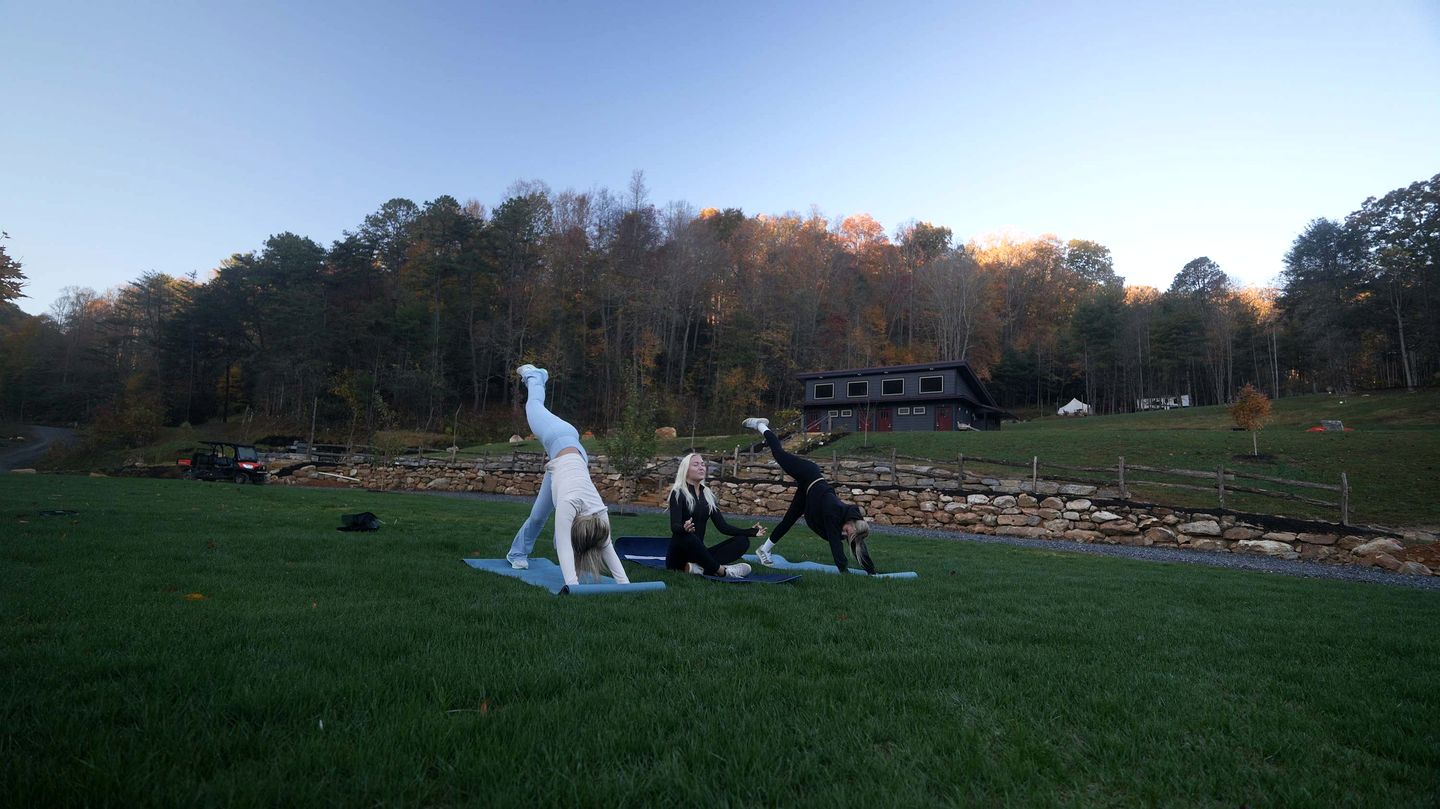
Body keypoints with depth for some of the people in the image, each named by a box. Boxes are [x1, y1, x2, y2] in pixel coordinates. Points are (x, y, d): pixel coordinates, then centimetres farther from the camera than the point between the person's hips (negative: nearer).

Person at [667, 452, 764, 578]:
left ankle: (699, 567, -31)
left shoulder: (708, 495, 11)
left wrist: (751, 531, -4)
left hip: (698, 553, 7)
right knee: (688, 537, -39)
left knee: (742, 541, -10)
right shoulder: (678, 493, -7)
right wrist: (684, 529, -45)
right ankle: (722, 570, -22)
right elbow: (674, 526, -21)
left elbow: (723, 526, 7)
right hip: (678, 554, -7)